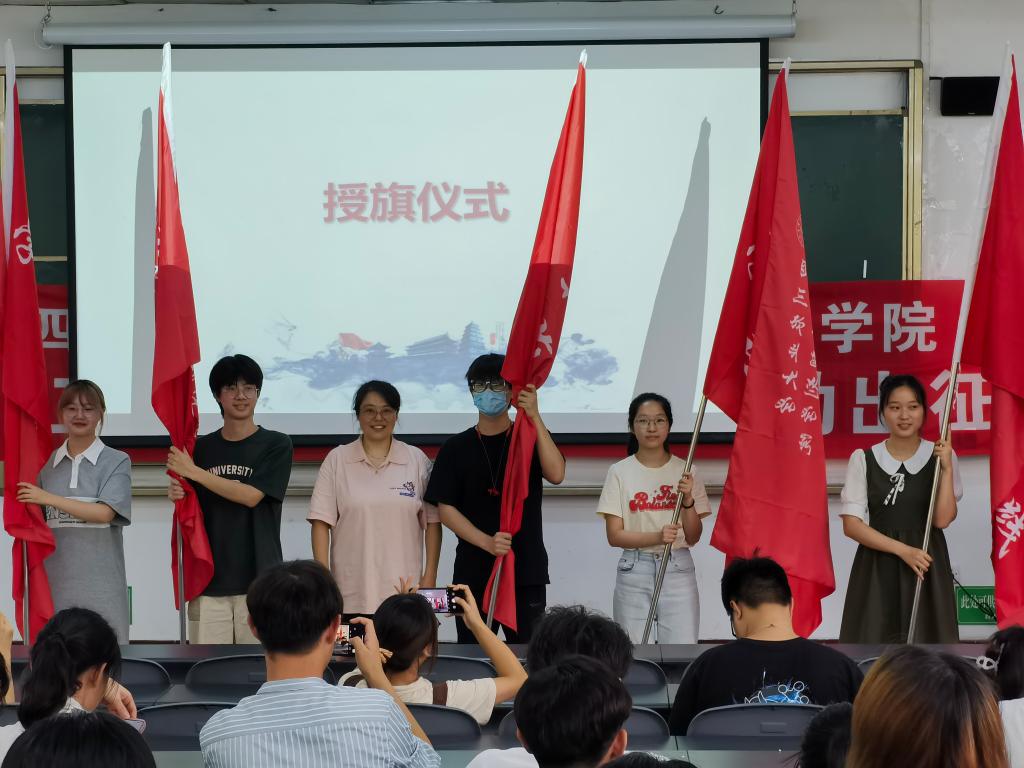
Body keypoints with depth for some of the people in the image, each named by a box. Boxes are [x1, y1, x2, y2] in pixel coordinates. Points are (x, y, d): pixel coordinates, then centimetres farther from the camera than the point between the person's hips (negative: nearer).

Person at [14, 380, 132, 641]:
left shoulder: (116, 461, 1)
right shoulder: (48, 463, 12)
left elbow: (105, 513, -10)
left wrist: (48, 498, -11)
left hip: (100, 578, -3)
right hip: (57, 576, 3)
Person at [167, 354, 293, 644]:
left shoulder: (277, 444, 1)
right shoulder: (202, 448, 12)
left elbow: (251, 496, -10)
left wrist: (194, 472, -10)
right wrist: (178, 497, -7)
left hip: (257, 578, -3)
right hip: (208, 578, 3)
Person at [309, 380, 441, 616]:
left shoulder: (417, 460, 9)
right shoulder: (337, 460, 6)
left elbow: (432, 522, 9)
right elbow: (321, 522, 3)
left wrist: (429, 577, 3)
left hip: (404, 587, 1)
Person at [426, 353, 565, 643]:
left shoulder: (532, 438, 6)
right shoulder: (456, 447, 7)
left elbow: (556, 474, -14)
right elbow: (446, 508, 0)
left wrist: (534, 417, -20)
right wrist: (487, 542, -15)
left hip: (527, 573, -1)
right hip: (473, 572, 1)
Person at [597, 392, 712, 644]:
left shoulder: (685, 471, 4)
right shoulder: (620, 472, 0)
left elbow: (693, 537, 3)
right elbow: (614, 535, -4)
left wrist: (687, 500, -14)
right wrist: (657, 537, -18)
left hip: (678, 570, 1)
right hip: (634, 572, 0)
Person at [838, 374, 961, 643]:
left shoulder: (940, 456, 4)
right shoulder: (863, 459, 3)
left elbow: (942, 519, -6)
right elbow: (851, 524, -3)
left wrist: (947, 468, -15)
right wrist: (902, 550, -12)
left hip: (927, 566, 0)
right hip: (877, 567, 0)